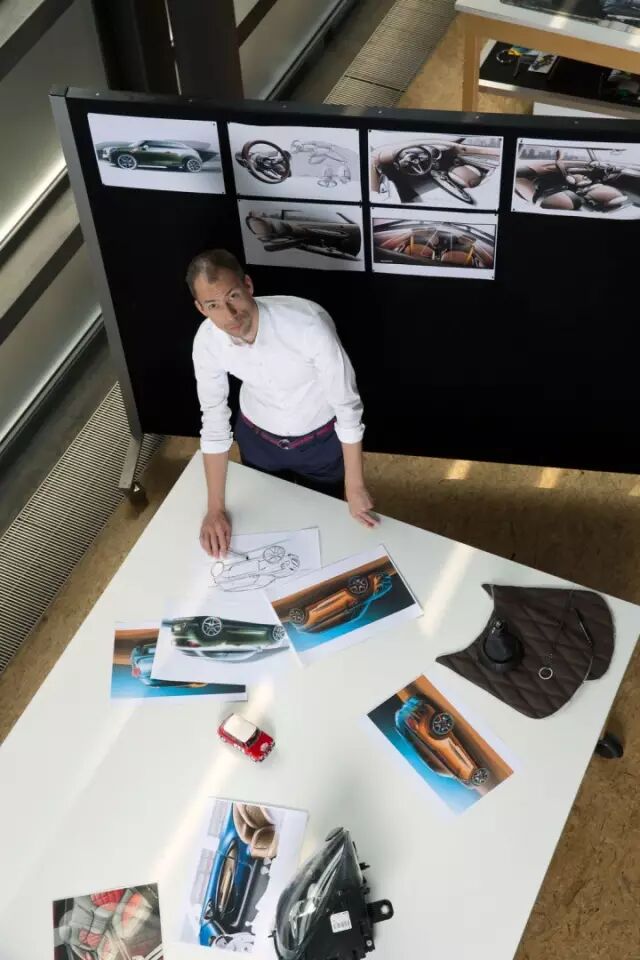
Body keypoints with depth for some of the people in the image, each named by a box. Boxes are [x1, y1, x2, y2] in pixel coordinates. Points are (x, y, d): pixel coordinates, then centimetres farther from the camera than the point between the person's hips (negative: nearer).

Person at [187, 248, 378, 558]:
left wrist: (354, 488, -18)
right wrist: (215, 508, -8)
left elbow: (347, 405, -26)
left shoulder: (309, 323, -39)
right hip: (258, 439, 3)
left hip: (321, 440, -2)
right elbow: (214, 421, -11)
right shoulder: (206, 342, -25)